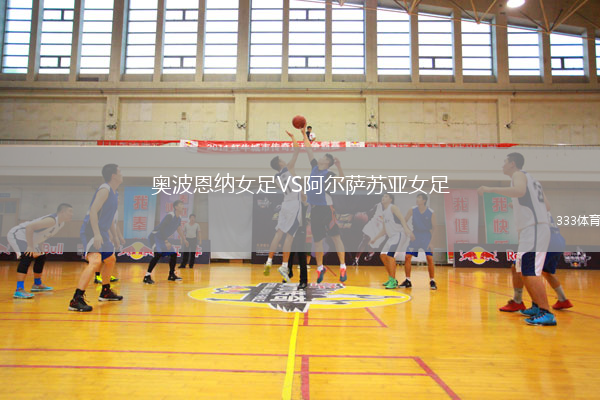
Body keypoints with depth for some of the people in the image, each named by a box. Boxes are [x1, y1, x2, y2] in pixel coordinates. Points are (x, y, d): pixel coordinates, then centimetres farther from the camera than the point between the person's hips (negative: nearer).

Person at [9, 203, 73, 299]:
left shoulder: (61, 223, 2)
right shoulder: (52, 220, -30)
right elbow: (29, 227, -36)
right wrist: (30, 247, -34)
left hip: (28, 238, 11)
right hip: (17, 234, -11)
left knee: (41, 258, 18)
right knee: (28, 257, -28)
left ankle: (37, 285, 37)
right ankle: (19, 290, -32)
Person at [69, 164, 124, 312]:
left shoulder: (114, 193, 16)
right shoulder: (104, 189, -13)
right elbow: (93, 211, -22)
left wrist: (115, 235, 25)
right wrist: (96, 234, -29)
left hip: (101, 233, 11)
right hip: (91, 232, -11)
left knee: (111, 260, 23)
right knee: (95, 262, -25)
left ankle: (105, 292, 39)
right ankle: (76, 300, -25)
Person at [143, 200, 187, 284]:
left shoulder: (179, 218, 5)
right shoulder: (169, 216, -23)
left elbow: (179, 229, 24)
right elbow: (161, 229, -28)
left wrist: (184, 240, 28)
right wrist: (166, 242, -31)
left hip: (163, 238, 9)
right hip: (155, 236, -9)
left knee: (173, 254, 8)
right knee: (158, 254, -27)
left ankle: (171, 275, 22)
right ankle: (147, 277, -22)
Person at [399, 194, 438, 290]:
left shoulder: (431, 213, -11)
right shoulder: (412, 210, -6)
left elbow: (433, 228, -5)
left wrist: (431, 241, -13)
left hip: (426, 236, -2)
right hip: (415, 235, 3)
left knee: (430, 258, -11)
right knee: (407, 257, -3)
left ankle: (432, 281, 3)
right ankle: (408, 281, 8)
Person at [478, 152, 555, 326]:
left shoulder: (519, 174, -3)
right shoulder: (530, 178, 25)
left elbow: (520, 191, -28)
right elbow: (546, 206, 27)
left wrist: (490, 189, -25)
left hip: (534, 228, -10)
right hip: (535, 229, 10)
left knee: (530, 272, -14)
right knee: (525, 270, 16)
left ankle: (547, 314, -16)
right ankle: (537, 307, 24)